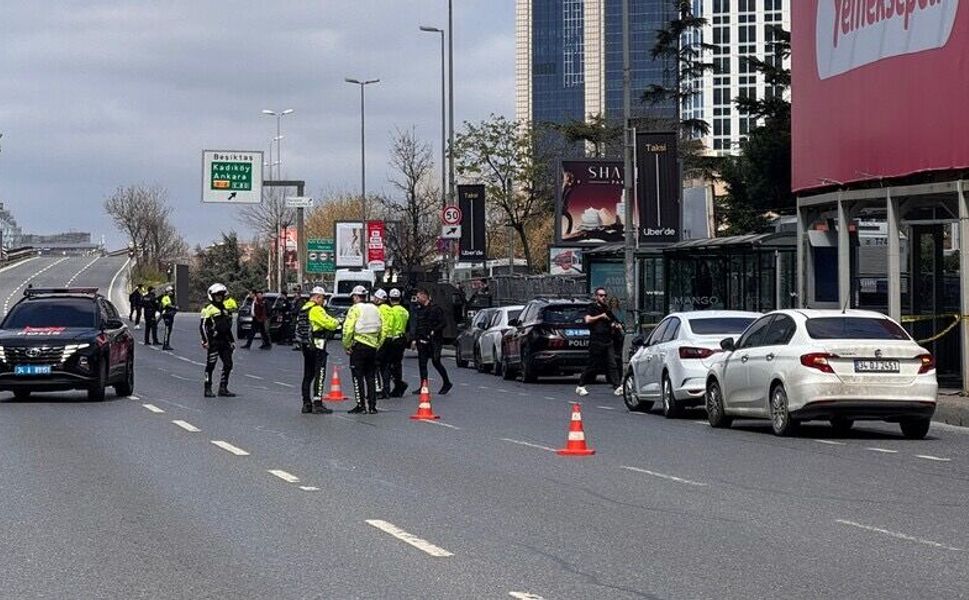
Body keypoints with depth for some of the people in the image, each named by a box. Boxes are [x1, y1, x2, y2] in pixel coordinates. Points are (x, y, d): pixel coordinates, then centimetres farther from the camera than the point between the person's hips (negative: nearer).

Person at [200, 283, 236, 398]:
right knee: (210, 366, -3)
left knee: (228, 364, 4)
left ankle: (223, 388, 11)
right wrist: (205, 341, -16)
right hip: (213, 341, -7)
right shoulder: (208, 309, -5)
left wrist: (231, 340, 22)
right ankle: (208, 389, 1)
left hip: (224, 341, 7)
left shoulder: (225, 309, 18)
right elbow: (202, 326, -9)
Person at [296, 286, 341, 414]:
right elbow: (329, 323, -19)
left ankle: (306, 403, 15)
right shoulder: (316, 309, -14)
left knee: (308, 375, 13)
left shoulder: (303, 309, 15)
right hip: (317, 346, -9)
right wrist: (337, 322, 3)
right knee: (319, 375, -7)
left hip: (305, 346, 9)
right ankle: (317, 404, -11)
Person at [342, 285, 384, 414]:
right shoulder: (375, 309, 13)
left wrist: (347, 346, -5)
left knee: (358, 376, -1)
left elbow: (348, 329, -13)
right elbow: (382, 331, 13)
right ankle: (372, 406, 10)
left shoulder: (355, 309, -7)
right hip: (372, 346, 6)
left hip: (358, 346, -6)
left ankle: (360, 405, -4)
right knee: (371, 377, 10)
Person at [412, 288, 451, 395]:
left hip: (434, 341, -7)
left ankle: (447, 383, 10)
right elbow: (417, 326, 20)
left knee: (436, 362, -5)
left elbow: (444, 323, -12)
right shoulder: (420, 311, 15)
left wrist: (434, 331, -19)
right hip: (422, 341, 7)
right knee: (422, 363, 2)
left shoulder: (435, 309, -7)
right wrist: (415, 339, 12)